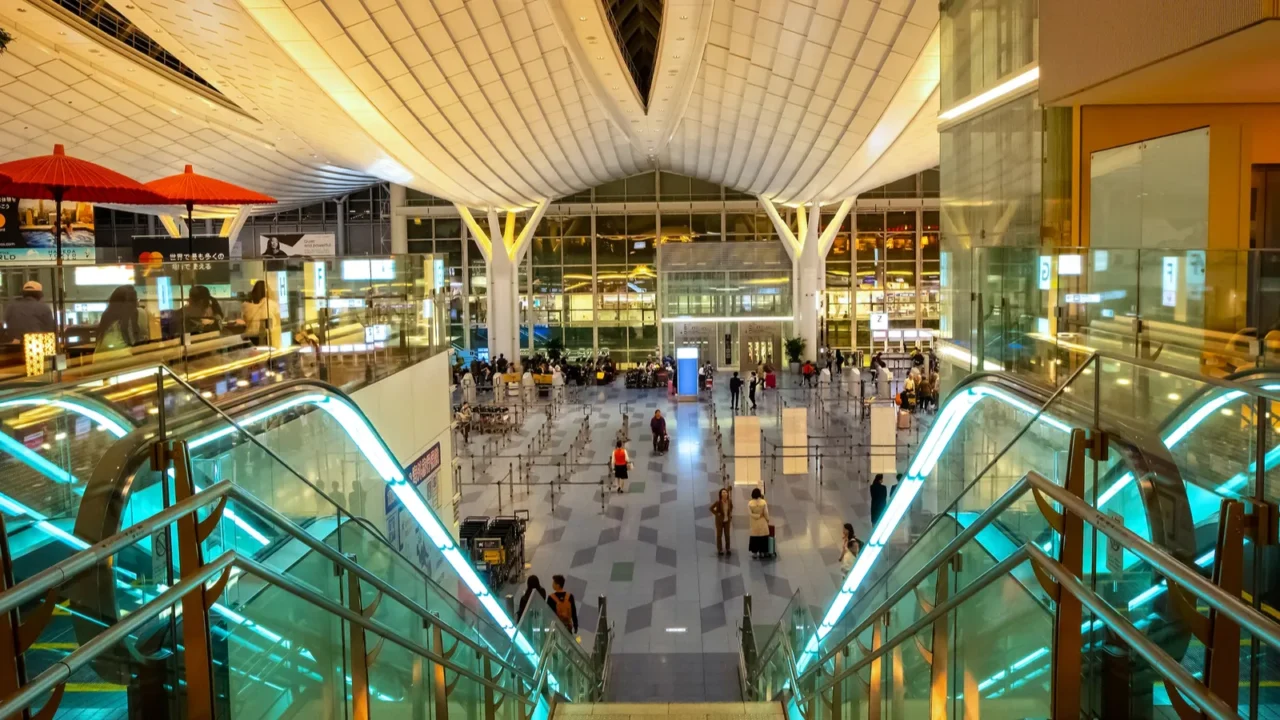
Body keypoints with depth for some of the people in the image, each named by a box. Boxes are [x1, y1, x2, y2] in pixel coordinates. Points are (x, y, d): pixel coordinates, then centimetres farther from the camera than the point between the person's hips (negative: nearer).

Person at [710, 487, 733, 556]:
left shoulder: (729, 501, -5)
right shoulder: (718, 502, -18)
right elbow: (711, 508, -12)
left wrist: (730, 514, 7)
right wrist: (716, 514, -13)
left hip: (727, 520, 4)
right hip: (720, 521, -4)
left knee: (727, 535, 8)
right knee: (719, 535, 2)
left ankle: (727, 549, 19)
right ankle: (719, 550, 10)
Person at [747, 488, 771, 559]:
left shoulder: (750, 503, -9)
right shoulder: (763, 502, -12)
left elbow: (749, 513, -12)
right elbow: (766, 513, -10)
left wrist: (757, 516, -1)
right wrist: (767, 520, 4)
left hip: (754, 524, 1)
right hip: (762, 523, -1)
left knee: (755, 538, 8)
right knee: (763, 537, 8)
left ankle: (754, 552, 9)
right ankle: (762, 552, 10)